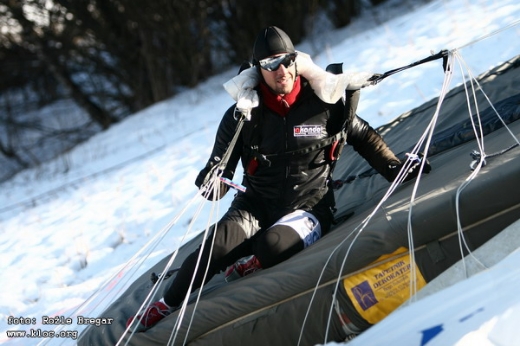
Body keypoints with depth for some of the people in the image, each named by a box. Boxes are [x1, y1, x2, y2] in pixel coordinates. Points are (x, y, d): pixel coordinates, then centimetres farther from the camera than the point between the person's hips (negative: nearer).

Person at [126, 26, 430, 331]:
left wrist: (394, 169, 3)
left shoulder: (323, 103, -6)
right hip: (257, 205, 1)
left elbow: (364, 137, 10)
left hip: (309, 206, -1)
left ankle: (252, 265, 3)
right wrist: (212, 181, -22)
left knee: (271, 245, -34)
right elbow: (222, 164, 1)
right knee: (218, 246, -26)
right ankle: (167, 305, -7)